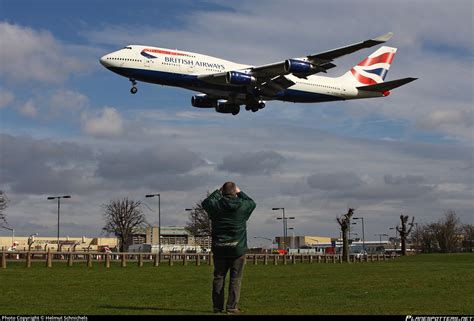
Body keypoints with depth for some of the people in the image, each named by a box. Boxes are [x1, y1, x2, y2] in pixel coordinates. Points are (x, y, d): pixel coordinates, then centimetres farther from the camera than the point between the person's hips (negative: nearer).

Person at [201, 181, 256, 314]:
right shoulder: (242, 205, -6)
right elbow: (252, 203, 17)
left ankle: (217, 306, 12)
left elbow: (205, 202, 17)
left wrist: (217, 192, 19)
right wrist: (240, 193, 23)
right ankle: (232, 307, -2)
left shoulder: (216, 205, -5)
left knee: (218, 277, 10)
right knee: (235, 278, 3)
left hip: (219, 248, 2)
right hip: (237, 248, -2)